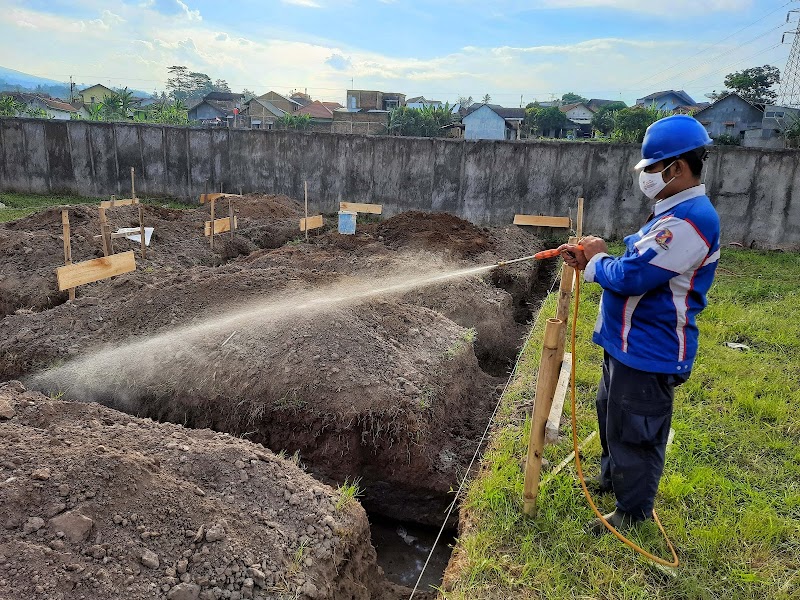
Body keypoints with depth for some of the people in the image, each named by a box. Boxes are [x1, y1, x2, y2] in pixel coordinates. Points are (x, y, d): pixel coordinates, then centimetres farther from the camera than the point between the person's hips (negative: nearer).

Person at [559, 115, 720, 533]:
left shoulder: (690, 221, -26)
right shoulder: (674, 212, 10)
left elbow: (630, 276, -29)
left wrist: (598, 259, -9)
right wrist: (589, 260, 2)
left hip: (649, 352, -11)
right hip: (628, 342, 11)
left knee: (634, 432, 6)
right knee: (610, 411, 26)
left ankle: (633, 511, 26)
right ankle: (612, 477, 48)